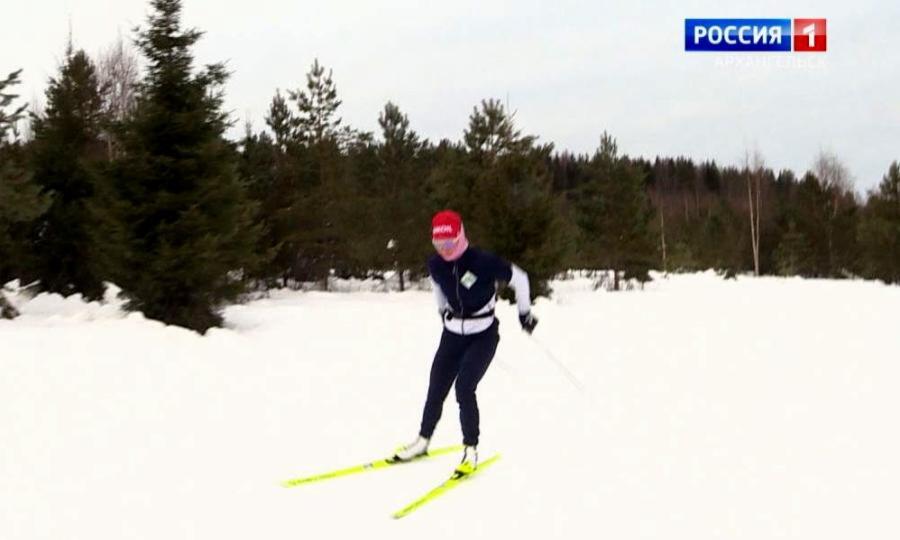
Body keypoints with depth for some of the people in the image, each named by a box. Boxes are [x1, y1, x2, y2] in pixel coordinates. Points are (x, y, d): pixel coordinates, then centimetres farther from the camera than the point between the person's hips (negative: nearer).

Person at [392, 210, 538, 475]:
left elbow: (519, 278, -10)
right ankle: (423, 440, 26)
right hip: (452, 334, 5)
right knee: (436, 388, 7)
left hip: (483, 335, -5)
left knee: (464, 387, -17)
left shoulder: (483, 262, -24)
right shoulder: (435, 265, -8)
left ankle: (471, 449, -3)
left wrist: (525, 312, 1)